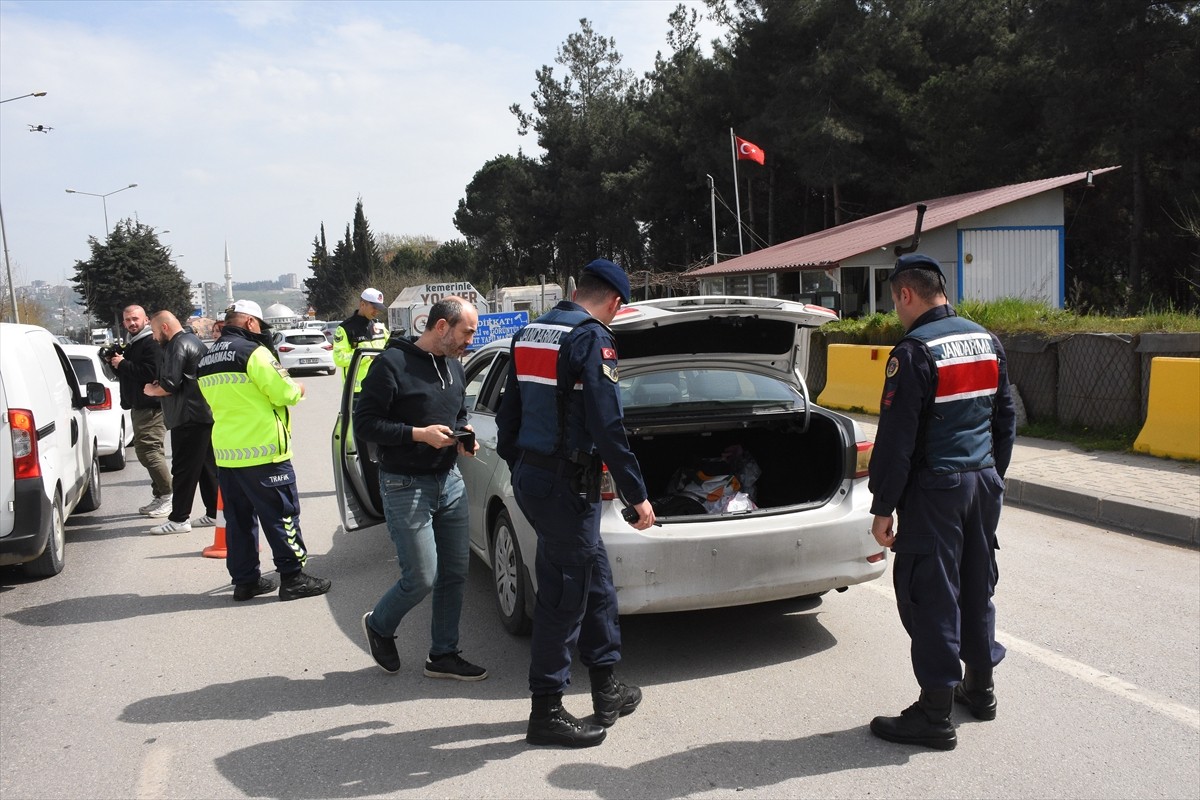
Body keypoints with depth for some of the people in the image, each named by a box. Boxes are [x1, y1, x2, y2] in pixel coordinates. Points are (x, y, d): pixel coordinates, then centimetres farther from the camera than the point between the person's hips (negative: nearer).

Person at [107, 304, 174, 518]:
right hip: (139, 407, 11)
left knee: (148, 451, -14)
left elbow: (151, 372, -24)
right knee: (145, 451, 14)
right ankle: (160, 496, 21)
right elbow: (127, 374, 26)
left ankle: (168, 496, -8)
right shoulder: (131, 345, 20)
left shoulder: (151, 343, -12)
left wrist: (123, 364, -16)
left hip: (151, 407, -11)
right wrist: (114, 363, 8)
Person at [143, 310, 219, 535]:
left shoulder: (177, 346, -12)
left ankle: (178, 519, -2)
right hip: (205, 414, 10)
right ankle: (214, 514, 17)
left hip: (189, 418, -10)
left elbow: (170, 385, -20)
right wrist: (160, 384, 16)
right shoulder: (194, 341, 19)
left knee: (184, 470, -6)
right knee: (207, 468, 13)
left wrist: (152, 390, -1)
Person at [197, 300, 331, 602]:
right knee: (282, 515, 0)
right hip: (262, 451, -8)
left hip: (225, 452, 8)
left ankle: (245, 579, 19)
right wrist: (298, 389, 6)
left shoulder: (207, 360, 12)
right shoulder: (253, 352, -13)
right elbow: (285, 393, -15)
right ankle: (293, 578, 3)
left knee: (239, 518, 14)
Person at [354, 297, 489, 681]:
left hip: (449, 480, 7)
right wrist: (419, 434, -22)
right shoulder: (392, 364, -13)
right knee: (422, 578, -4)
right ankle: (379, 625, 25)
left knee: (455, 573, 8)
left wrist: (463, 435, 3)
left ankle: (443, 655, 22)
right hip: (406, 486, -7)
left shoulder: (453, 366, 11)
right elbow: (365, 423, -14)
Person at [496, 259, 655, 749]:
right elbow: (607, 427, -20)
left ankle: (607, 688, 28)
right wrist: (637, 495, -14)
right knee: (564, 596, 1)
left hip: (531, 480, 9)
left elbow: (508, 415, 17)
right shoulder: (592, 338, -14)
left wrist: (518, 471, 26)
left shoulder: (530, 334, 12)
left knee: (595, 578, 18)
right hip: (567, 484, -9)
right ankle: (546, 712, 12)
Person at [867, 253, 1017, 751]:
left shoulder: (914, 352, -16)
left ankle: (935, 715, 6)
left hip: (936, 490, -8)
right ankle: (980, 687, 34)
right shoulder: (987, 342, 8)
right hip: (985, 481, 8)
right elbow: (1005, 420, 15)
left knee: (931, 596, -1)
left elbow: (896, 440, -18)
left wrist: (883, 508, -12)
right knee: (977, 585, 19)